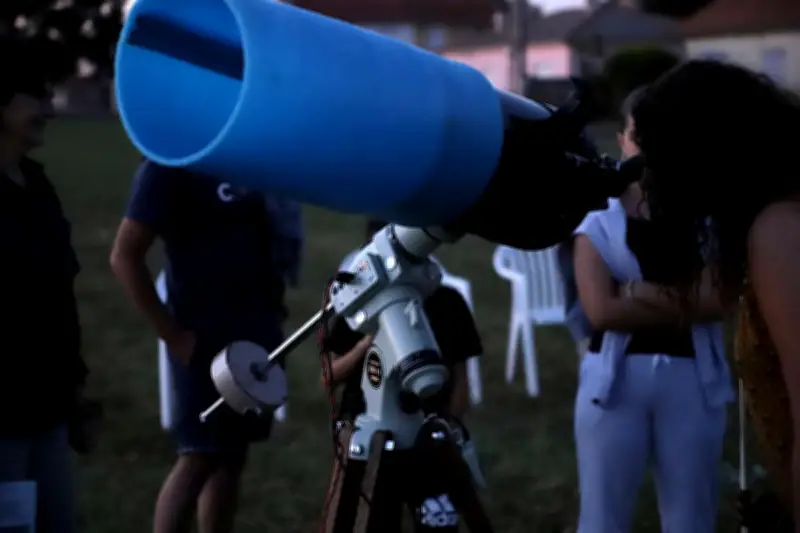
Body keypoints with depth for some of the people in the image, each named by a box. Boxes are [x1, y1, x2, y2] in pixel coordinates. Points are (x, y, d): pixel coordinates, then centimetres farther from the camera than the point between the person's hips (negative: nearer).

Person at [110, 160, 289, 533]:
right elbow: (125, 257, -16)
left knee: (230, 457, 10)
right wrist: (174, 335, -16)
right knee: (199, 459, -6)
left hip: (256, 327, 7)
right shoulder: (173, 163, -13)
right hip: (206, 333, -7)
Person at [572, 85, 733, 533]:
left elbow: (717, 300, -10)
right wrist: (681, 309, -11)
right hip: (616, 379, -1)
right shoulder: (598, 225, 2)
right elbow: (601, 310, -12)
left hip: (693, 379, 1)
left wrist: (642, 293, -15)